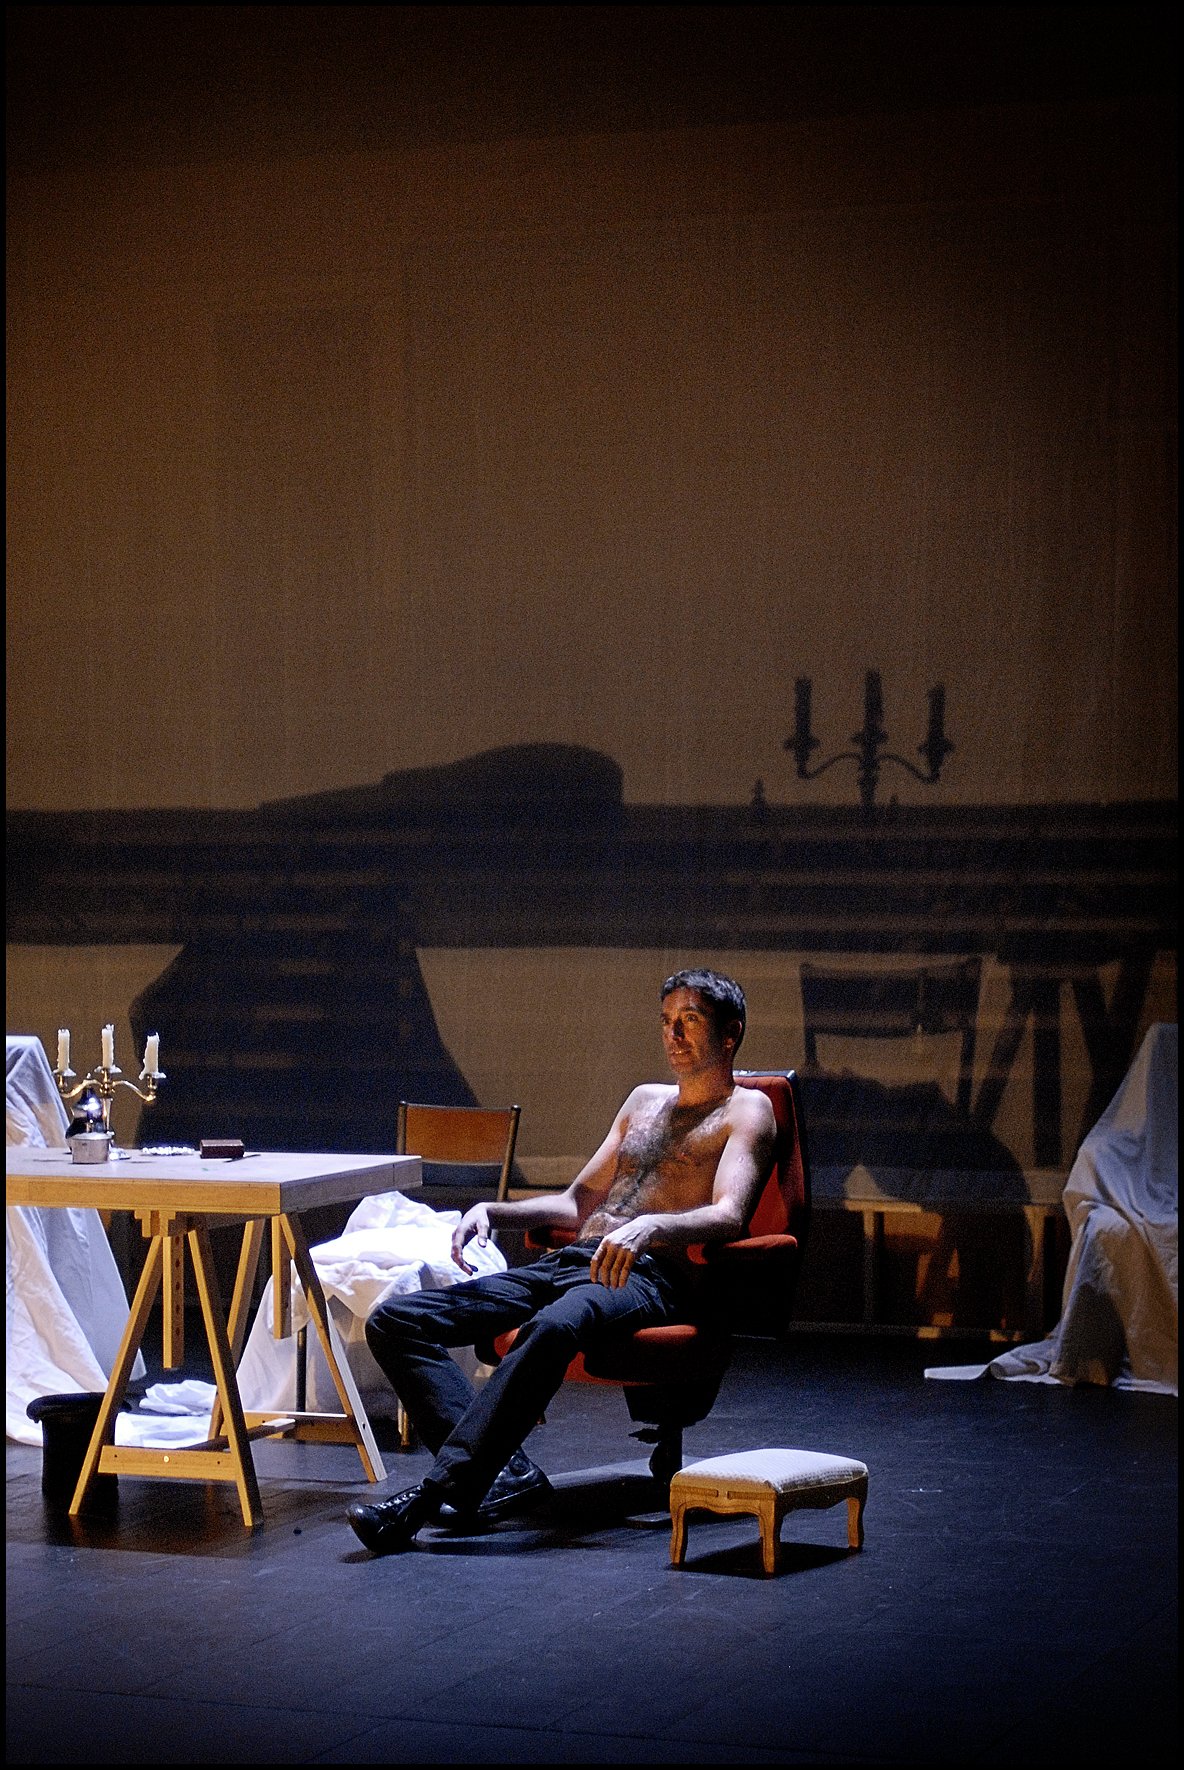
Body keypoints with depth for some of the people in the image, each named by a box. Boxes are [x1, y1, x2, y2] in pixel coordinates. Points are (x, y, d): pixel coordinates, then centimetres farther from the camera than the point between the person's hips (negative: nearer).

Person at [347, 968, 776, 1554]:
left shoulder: (746, 1110, 8)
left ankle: (432, 1495, -46)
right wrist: (491, 1212, 14)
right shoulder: (645, 1101, 30)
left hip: (649, 1277, -8)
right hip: (568, 1263, 8)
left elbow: (728, 1215, -10)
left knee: (553, 1328, -43)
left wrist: (650, 1225, -31)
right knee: (393, 1321, -11)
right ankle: (504, 1473, -26)